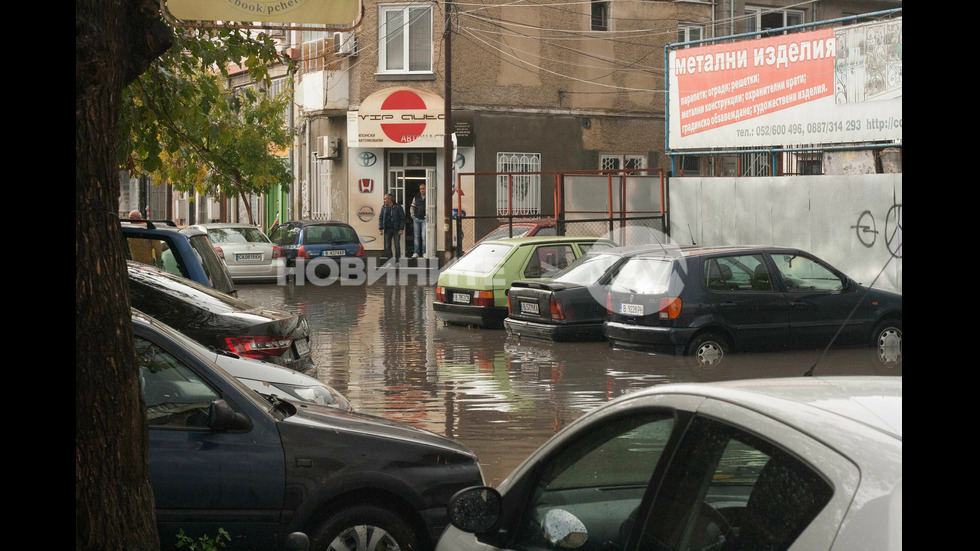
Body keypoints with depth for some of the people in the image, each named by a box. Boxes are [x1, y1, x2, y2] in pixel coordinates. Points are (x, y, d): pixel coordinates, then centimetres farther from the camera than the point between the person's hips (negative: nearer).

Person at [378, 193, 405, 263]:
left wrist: (401, 229, -8)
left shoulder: (398, 207, -3)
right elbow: (380, 218, 10)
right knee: (387, 246, 2)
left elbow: (402, 218, -2)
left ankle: (397, 261, 4)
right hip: (387, 230, 3)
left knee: (397, 246, -3)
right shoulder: (384, 208, 7)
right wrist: (381, 228, 1)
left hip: (396, 230, -3)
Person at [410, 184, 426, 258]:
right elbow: (412, 207, 18)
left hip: (425, 219, -3)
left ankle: (424, 252, -4)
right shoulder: (416, 198, 10)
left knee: (424, 236, -10)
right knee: (417, 236, 4)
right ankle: (416, 253, 7)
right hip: (417, 219, 3)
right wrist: (413, 215, 8)